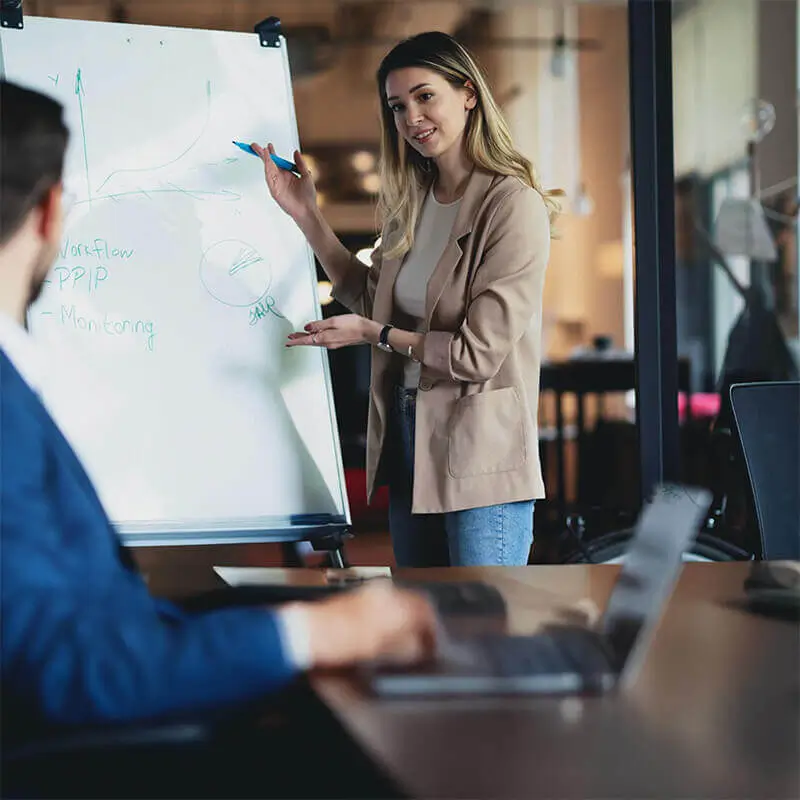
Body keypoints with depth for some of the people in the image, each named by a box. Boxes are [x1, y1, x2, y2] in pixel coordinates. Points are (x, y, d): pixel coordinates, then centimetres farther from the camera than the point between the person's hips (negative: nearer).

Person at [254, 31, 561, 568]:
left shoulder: (514, 206, -15)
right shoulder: (414, 201, 8)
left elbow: (479, 354, -17)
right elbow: (369, 297, 18)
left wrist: (374, 334, -10)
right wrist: (306, 215, 12)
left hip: (480, 456, -8)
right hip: (408, 442, 8)